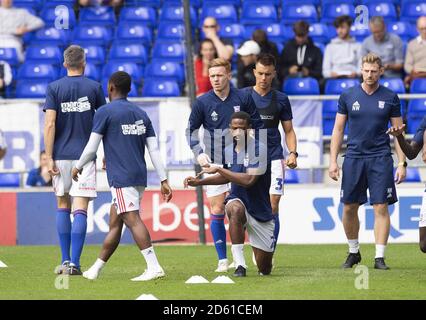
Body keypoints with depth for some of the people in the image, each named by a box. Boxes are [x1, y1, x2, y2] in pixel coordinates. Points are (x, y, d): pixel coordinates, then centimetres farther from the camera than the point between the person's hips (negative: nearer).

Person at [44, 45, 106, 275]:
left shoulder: (54, 88, 0)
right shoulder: (94, 87, 2)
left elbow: (50, 124, -7)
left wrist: (49, 158, -6)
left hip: (61, 156, 1)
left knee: (63, 206, 14)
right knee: (80, 210, -4)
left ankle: (65, 261, 13)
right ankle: (74, 263, -12)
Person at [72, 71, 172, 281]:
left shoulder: (105, 112, -4)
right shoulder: (141, 114, 15)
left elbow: (91, 148, -3)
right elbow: (154, 150, 10)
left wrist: (78, 167, 15)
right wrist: (163, 180, 10)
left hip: (121, 178, -8)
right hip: (140, 177, 8)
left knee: (132, 219, -16)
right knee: (114, 223, 14)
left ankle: (154, 267, -29)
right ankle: (96, 269, 23)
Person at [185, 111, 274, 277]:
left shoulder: (259, 148, -17)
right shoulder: (230, 148, 2)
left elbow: (249, 180, -27)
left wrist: (219, 169, -24)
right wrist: (200, 182, 8)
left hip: (260, 210, -3)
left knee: (265, 269, 1)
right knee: (235, 208, -39)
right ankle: (240, 265, -34)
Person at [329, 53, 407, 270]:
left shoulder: (390, 98, 3)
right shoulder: (348, 96, 5)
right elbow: (338, 130, 8)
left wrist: (402, 163, -1)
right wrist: (333, 161, 1)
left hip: (380, 159, -1)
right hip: (354, 158, 1)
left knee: (381, 208, -7)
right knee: (349, 208, 4)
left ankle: (379, 257, -3)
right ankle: (354, 252, 22)